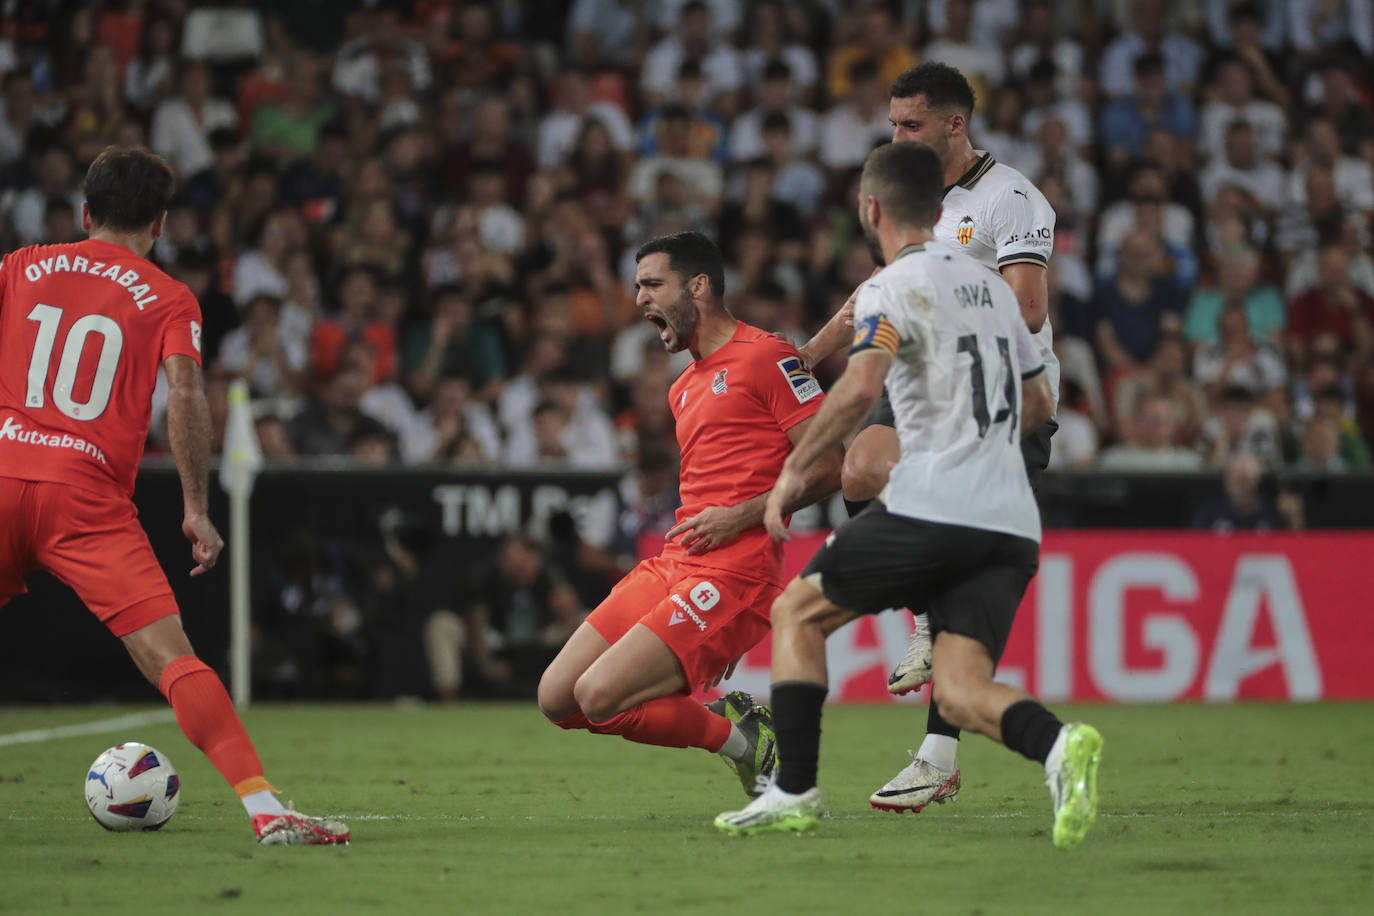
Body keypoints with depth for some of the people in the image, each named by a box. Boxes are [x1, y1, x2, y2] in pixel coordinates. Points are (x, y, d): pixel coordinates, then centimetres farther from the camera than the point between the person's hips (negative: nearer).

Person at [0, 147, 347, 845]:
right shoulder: (168, 300, 8)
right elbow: (184, 394, -5)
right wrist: (198, 511, -4)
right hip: (88, 498, -3)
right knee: (170, 657, -11)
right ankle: (264, 809, -21)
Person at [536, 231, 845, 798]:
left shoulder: (767, 357, -4)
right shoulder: (683, 388, 23)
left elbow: (829, 466, -11)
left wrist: (740, 517, -16)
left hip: (732, 575, -9)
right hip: (671, 562, 9)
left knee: (599, 697, -20)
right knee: (556, 698, -1)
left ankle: (746, 743, -1)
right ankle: (728, 718, 7)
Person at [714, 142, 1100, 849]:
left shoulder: (892, 290, -3)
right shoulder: (991, 284, 22)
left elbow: (860, 386, -21)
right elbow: (1038, 405, 30)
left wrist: (794, 469, -11)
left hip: (932, 506, -6)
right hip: (1011, 522, 6)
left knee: (798, 612, 13)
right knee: (958, 692, -2)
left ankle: (794, 790, 6)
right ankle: (1056, 744, -33)